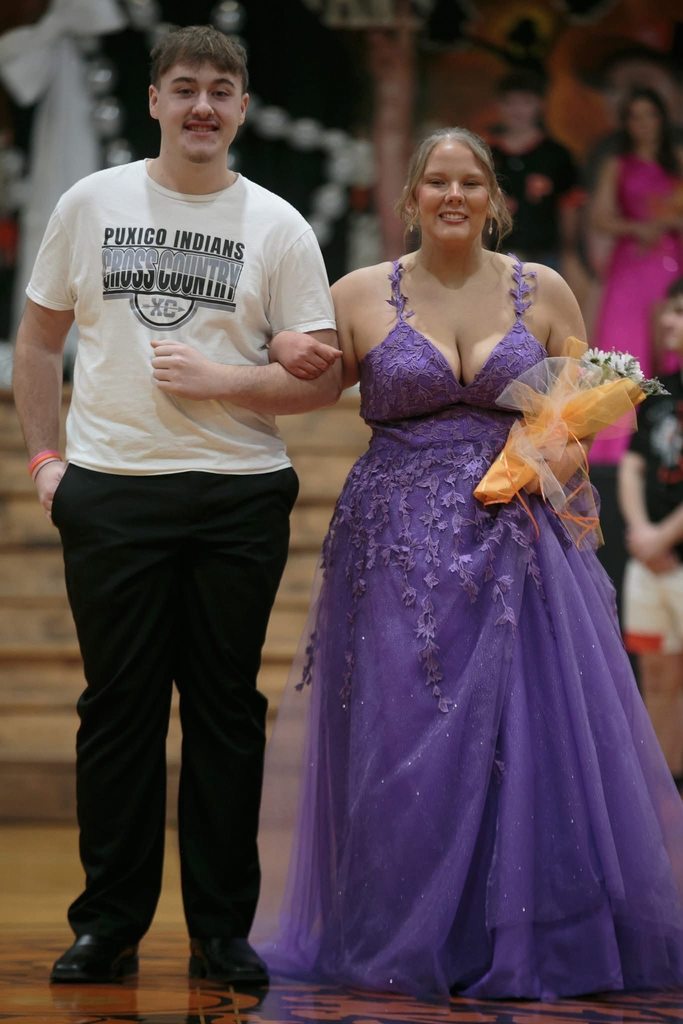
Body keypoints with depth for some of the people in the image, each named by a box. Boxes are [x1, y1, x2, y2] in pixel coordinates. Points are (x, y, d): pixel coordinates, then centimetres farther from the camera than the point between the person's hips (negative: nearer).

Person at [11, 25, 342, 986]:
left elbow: (323, 375, 1)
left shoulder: (277, 227, 4)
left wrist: (217, 380, -11)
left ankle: (223, 930, 12)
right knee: (119, 706, 3)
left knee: (226, 708, 4)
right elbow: (39, 339, 14)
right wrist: (44, 455, 5)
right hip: (109, 492, 0)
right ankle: (108, 925, 12)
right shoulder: (92, 203, 7)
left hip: (239, 498, 0)